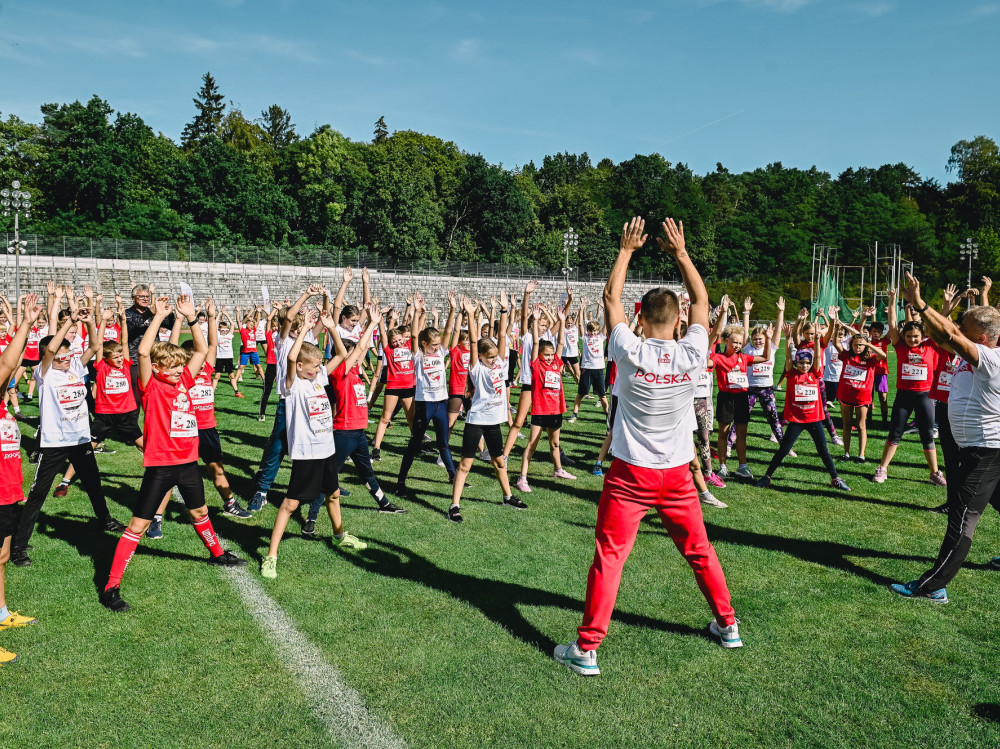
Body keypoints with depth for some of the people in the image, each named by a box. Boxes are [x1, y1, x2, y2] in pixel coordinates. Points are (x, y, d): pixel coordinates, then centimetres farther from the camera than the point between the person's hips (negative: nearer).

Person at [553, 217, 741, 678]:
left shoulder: (630, 353, -13)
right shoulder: (691, 355, -9)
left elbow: (611, 299, 0)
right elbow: (701, 301, 8)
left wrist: (626, 250, 9)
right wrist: (681, 253, 12)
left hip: (630, 475, -3)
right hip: (677, 474, 3)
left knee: (609, 558, 2)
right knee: (700, 551, 20)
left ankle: (586, 649, 5)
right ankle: (727, 625, 36)